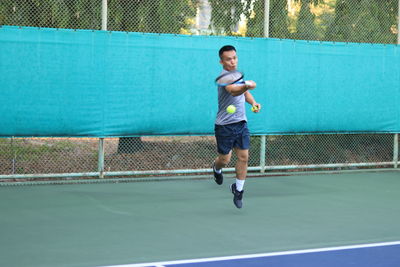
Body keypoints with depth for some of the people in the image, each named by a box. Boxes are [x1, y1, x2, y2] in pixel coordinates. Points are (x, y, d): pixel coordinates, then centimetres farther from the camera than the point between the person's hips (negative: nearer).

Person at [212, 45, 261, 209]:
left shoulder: (238, 75, 9)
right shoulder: (225, 76, -18)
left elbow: (245, 93, 27)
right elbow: (233, 91, -40)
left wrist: (253, 103, 7)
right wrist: (246, 86, -60)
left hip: (241, 123, 6)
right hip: (225, 126, -6)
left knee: (243, 157, 0)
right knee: (225, 159, 5)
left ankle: (238, 189, 16)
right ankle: (216, 168, 41)